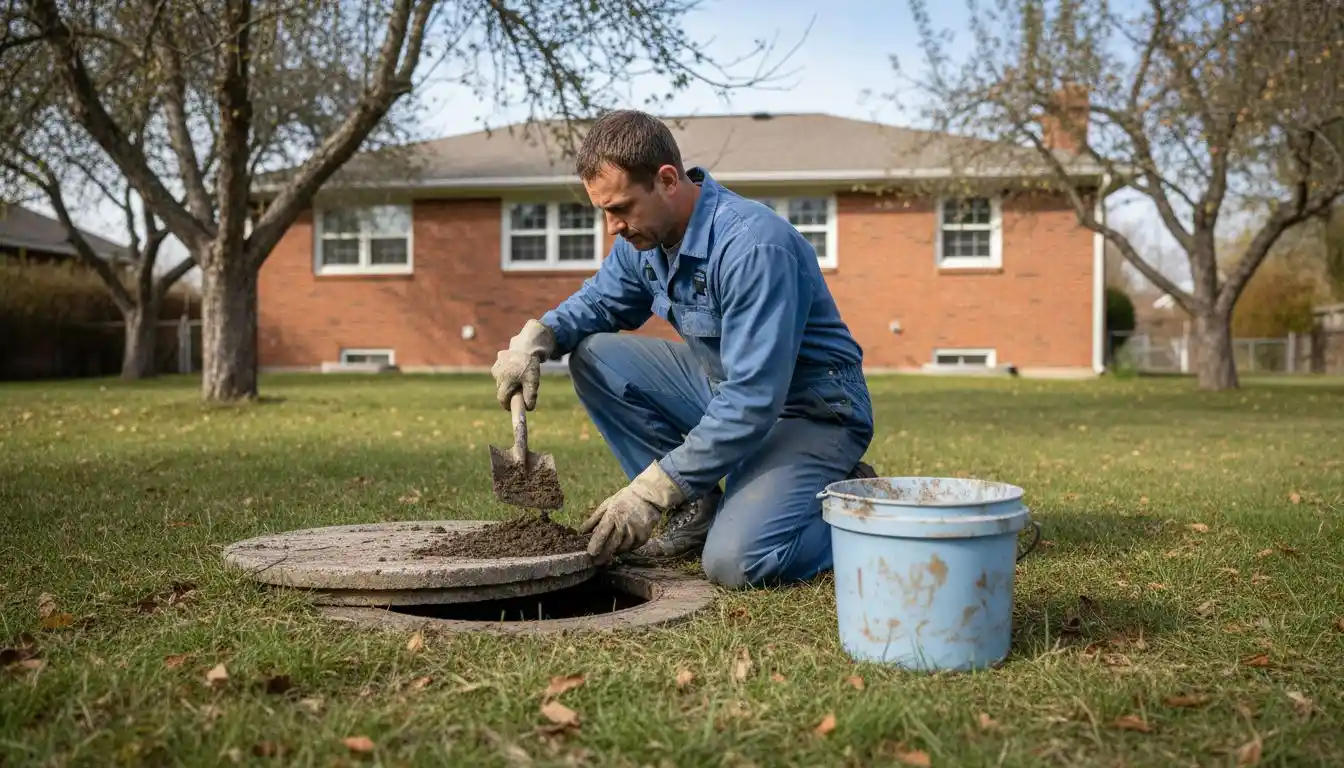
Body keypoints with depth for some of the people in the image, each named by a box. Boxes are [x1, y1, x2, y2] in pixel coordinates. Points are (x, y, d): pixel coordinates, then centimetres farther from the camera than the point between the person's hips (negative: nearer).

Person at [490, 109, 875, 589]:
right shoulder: (644, 236, -3)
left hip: (812, 412, -8)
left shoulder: (754, 246, -30)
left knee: (734, 562, -28)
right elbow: (595, 303, 14)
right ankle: (697, 509, -1)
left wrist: (651, 491, -29)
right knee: (594, 356, -5)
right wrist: (536, 338, -10)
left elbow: (752, 403, -32)